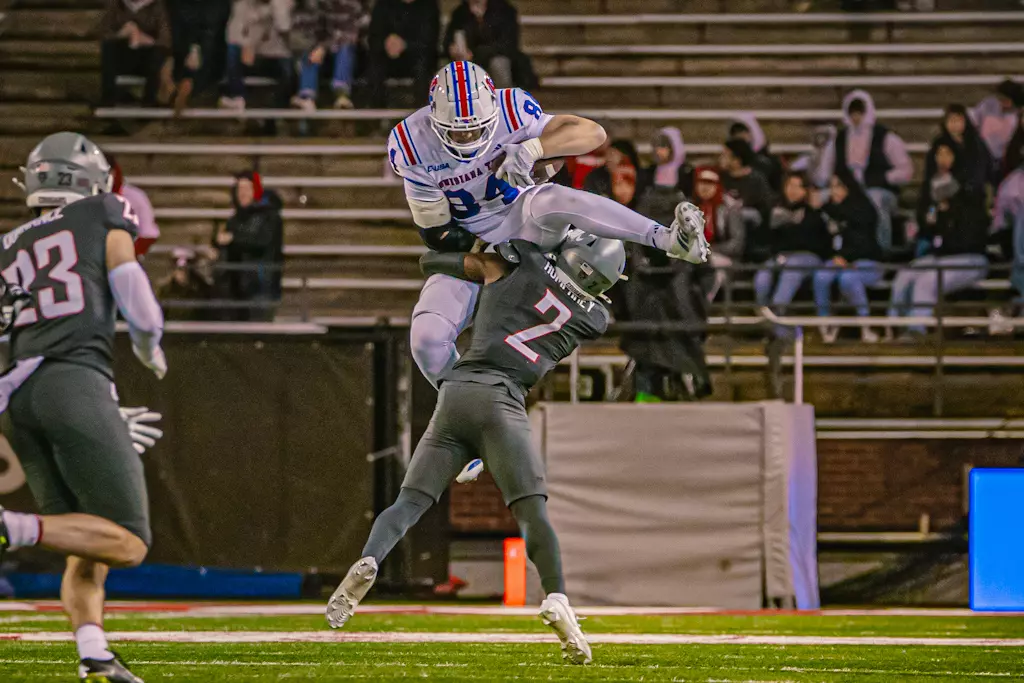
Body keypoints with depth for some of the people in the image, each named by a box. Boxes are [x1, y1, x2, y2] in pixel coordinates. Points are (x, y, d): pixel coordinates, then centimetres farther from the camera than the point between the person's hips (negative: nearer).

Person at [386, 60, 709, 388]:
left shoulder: (509, 111, -22)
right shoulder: (411, 146, -19)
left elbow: (593, 133, -29)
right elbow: (434, 230, -11)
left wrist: (532, 149, -43)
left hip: (520, 216, -2)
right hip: (470, 243, 2)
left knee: (554, 200, -37)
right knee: (427, 338, -19)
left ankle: (670, 239, -48)